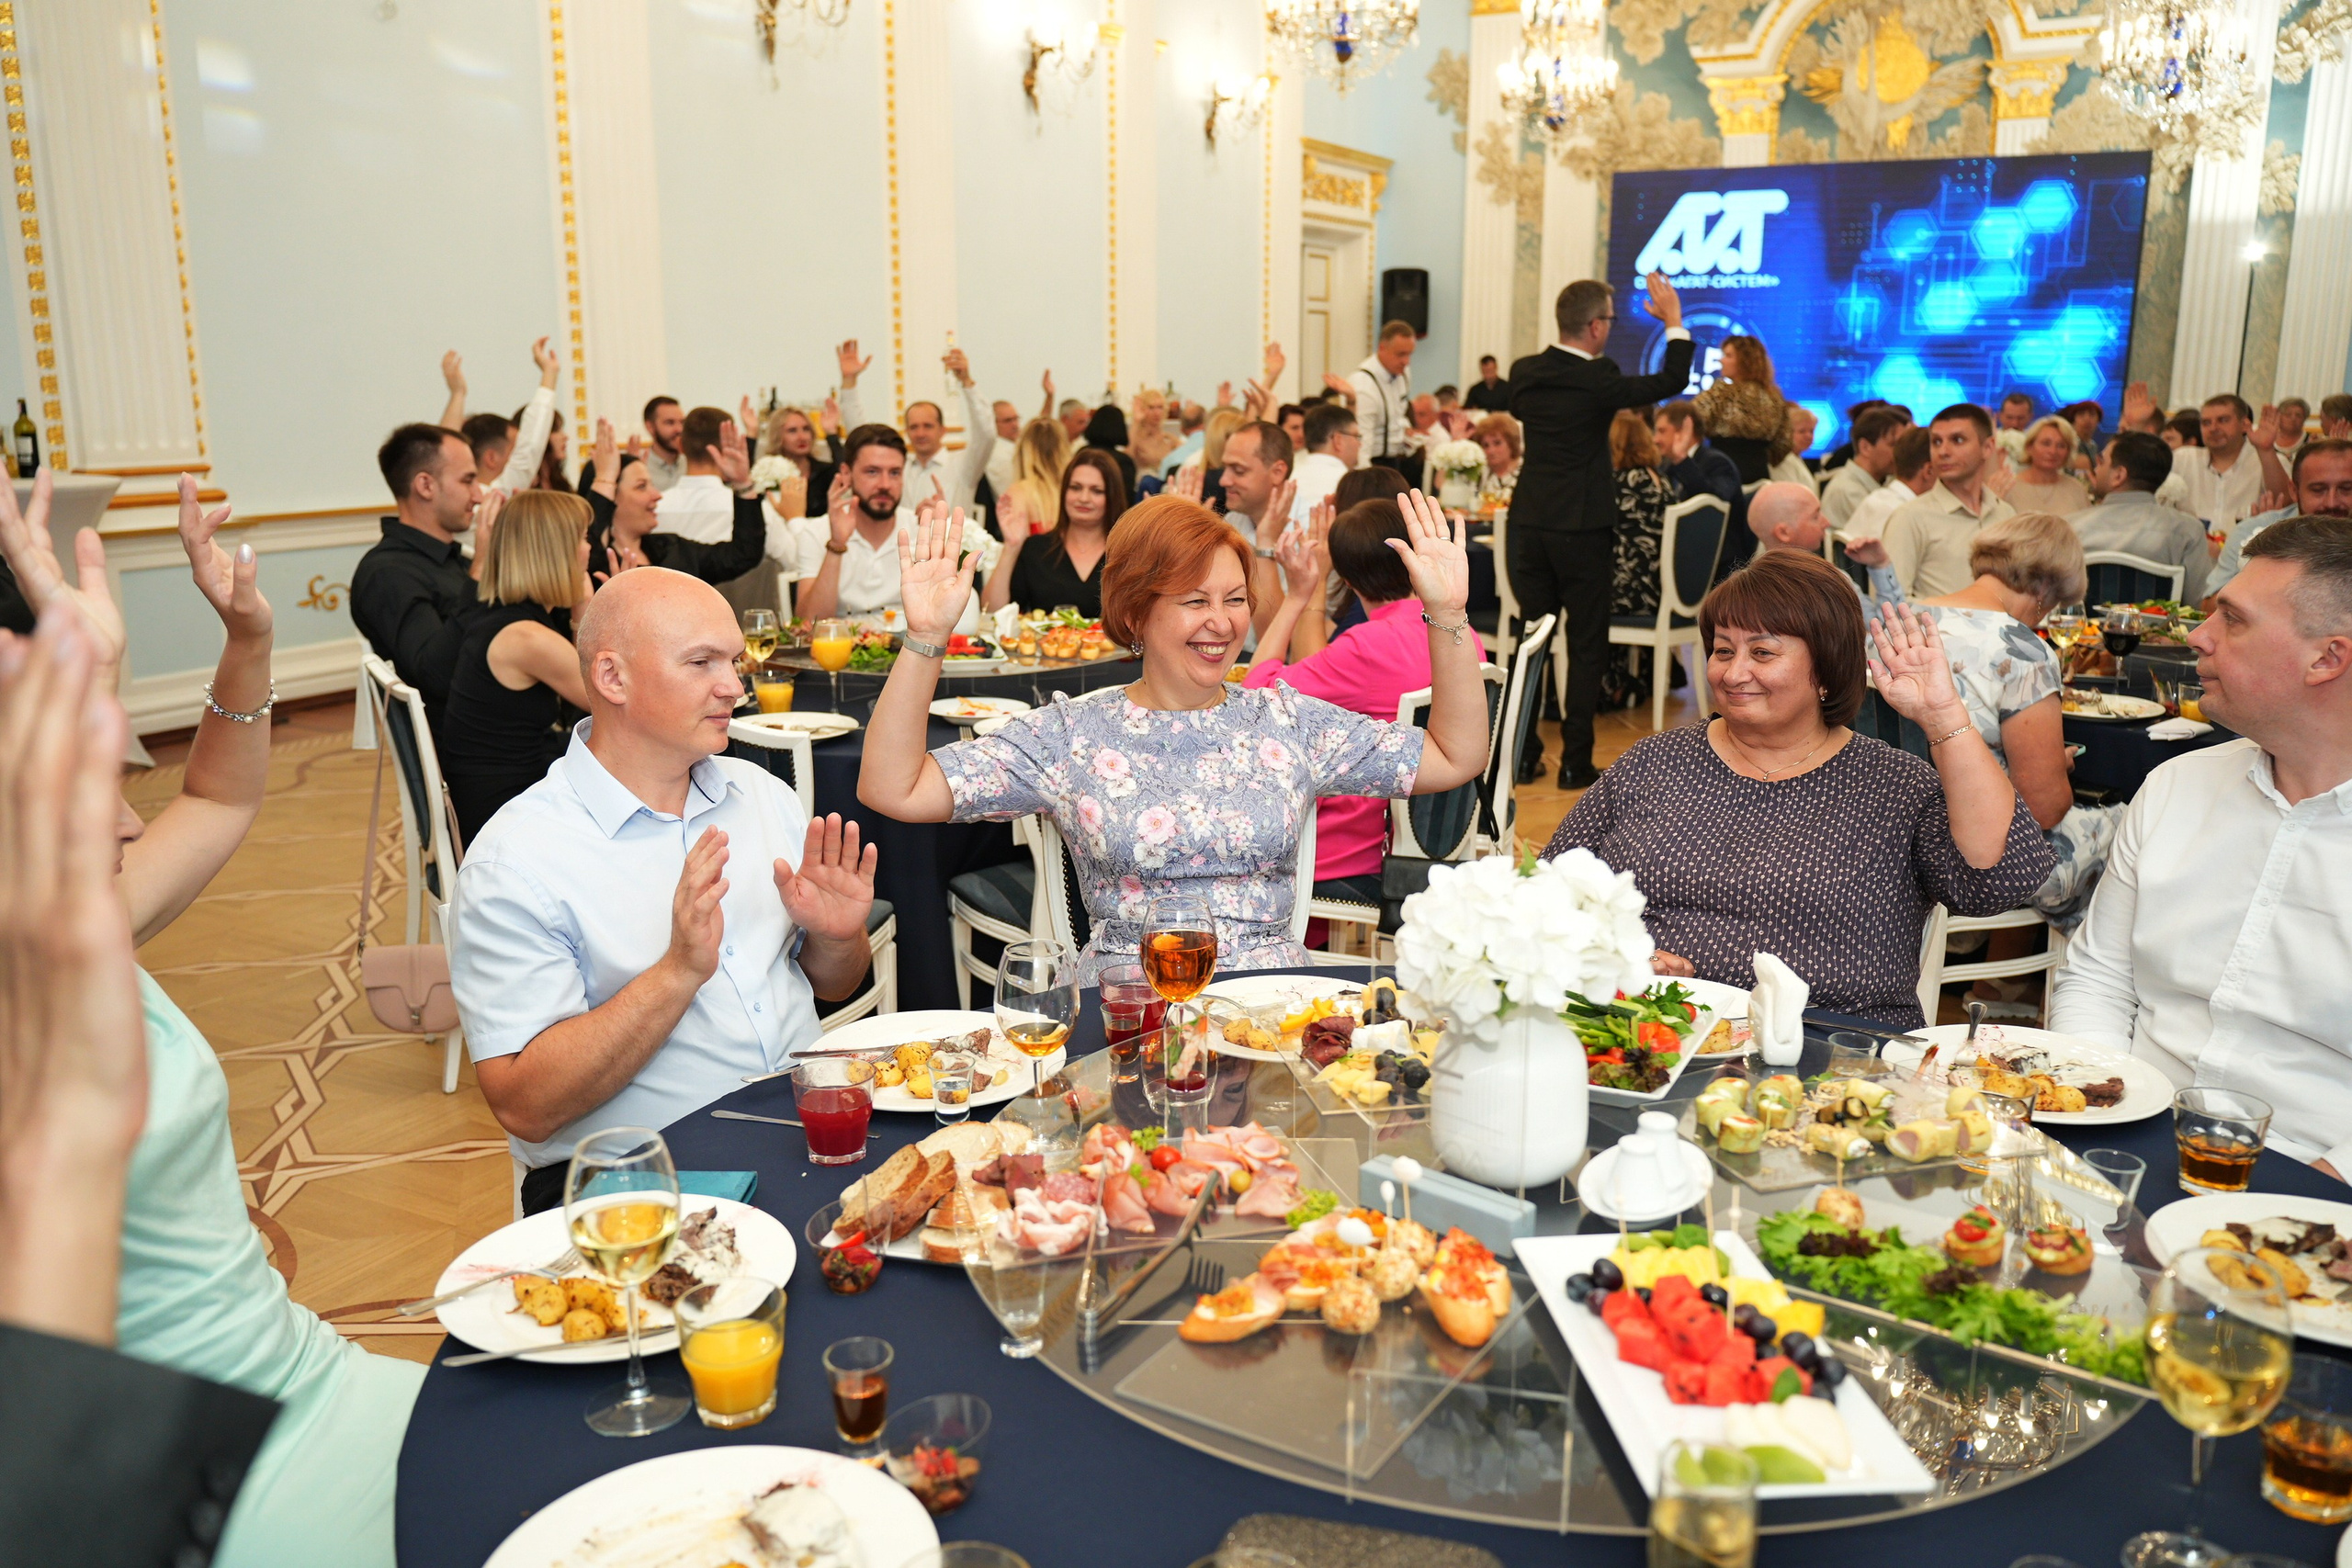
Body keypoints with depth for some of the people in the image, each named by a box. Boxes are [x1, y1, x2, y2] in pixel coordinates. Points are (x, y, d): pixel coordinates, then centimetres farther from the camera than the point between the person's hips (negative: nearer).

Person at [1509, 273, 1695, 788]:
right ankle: (1575, 762, 6)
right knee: (1587, 645, 5)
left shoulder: (1524, 373, 1)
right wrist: (1674, 321, 8)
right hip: (1582, 528, -5)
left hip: (1529, 523, 5)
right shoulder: (1597, 379, -14)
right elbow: (1672, 381, -5)